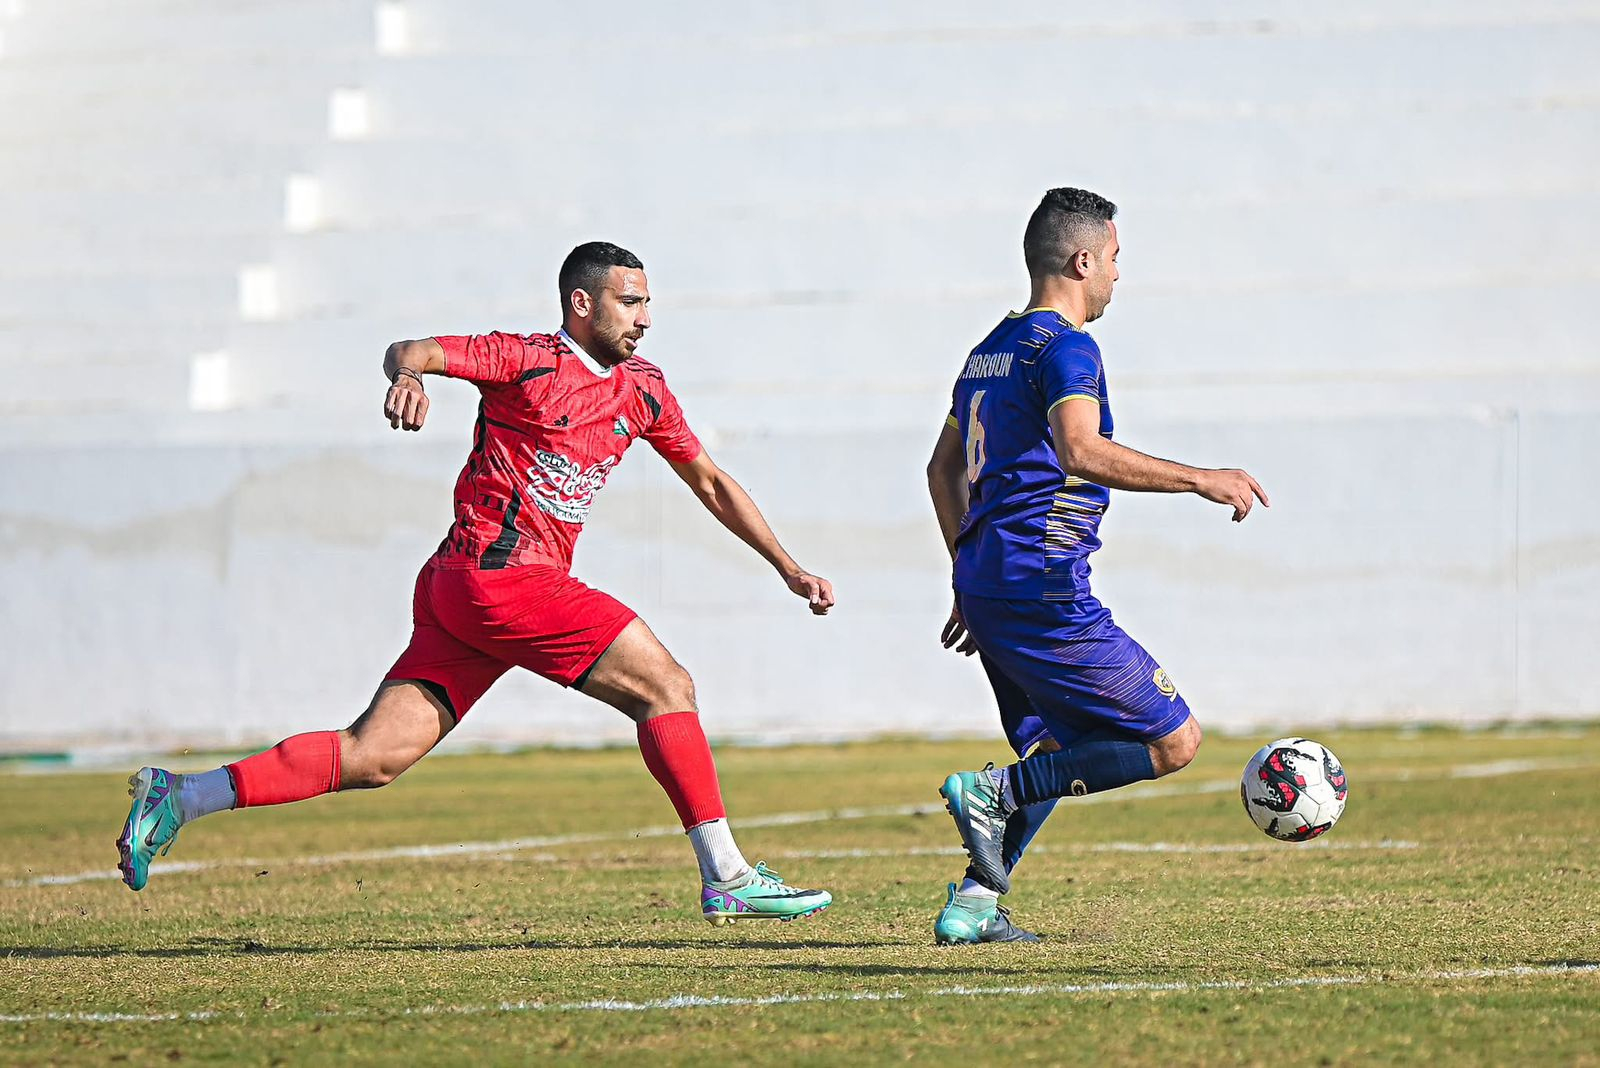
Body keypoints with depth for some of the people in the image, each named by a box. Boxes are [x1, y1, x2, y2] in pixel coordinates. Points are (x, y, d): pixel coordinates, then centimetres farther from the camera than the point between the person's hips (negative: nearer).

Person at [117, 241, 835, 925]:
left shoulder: (642, 386, 17)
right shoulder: (528, 359, -5)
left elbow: (710, 482, 27)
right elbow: (413, 351, -15)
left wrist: (788, 567, 25)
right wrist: (408, 373, -39)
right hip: (502, 578, -8)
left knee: (375, 757, 0)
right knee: (666, 687, -10)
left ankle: (177, 798, 2)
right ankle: (727, 876, -6)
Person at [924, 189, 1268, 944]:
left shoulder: (992, 350, 18)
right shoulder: (1064, 347, -11)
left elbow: (944, 469, 27)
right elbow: (1080, 451, -29)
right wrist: (1198, 479, -27)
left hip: (986, 587, 9)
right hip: (1043, 589, -9)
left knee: (1057, 751, 21)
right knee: (1174, 742, -5)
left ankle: (972, 905, 9)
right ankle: (994, 792, -12)